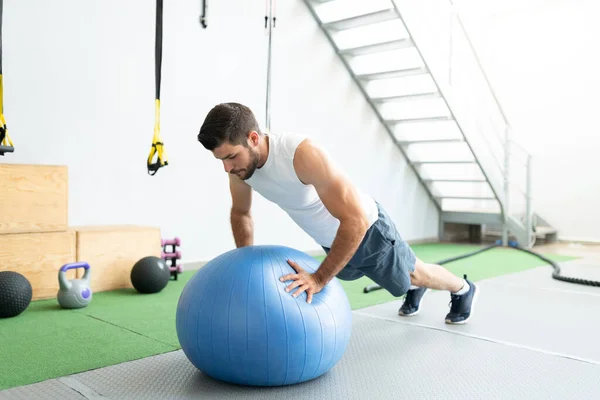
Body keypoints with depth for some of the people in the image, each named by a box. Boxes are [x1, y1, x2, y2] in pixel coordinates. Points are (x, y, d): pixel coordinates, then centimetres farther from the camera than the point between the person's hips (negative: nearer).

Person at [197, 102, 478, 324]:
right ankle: (415, 289, 67)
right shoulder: (239, 161, -20)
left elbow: (357, 219, -43)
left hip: (367, 230, -6)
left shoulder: (303, 155, -43)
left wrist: (319, 278, -37)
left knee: (413, 274, 21)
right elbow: (240, 213, 1)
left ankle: (463, 289, 54)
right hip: (330, 241, 6)